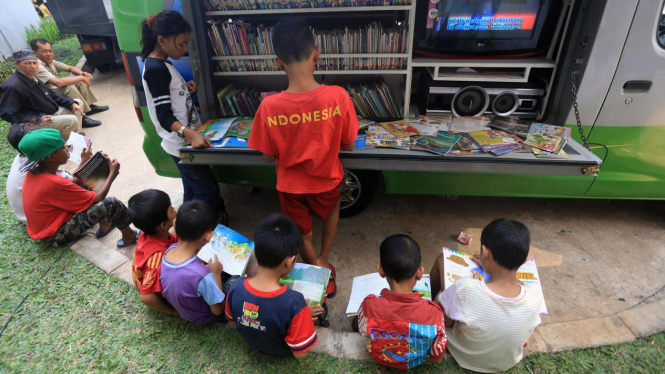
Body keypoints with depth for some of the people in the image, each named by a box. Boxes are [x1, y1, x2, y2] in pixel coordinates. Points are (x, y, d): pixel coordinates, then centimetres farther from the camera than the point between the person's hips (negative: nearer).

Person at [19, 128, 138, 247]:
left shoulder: (35, 172, -4)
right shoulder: (55, 183, -31)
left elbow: (70, 187, 9)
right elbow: (97, 199, -20)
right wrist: (113, 173, -11)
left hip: (47, 225, 10)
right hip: (56, 233, -9)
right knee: (111, 204, -21)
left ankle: (104, 225, 20)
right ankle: (129, 236, 5)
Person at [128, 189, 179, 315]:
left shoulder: (152, 232, -20)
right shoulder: (158, 257, -44)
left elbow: (175, 240, 2)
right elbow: (147, 297, -39)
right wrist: (172, 310, -23)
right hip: (162, 294, -7)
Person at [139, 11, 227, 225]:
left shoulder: (161, 64, 10)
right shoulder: (156, 69, -20)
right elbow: (165, 116, -24)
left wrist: (185, 89, 3)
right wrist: (191, 134, -39)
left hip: (185, 140, 10)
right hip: (181, 143, -10)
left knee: (194, 193, 19)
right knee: (208, 192, -3)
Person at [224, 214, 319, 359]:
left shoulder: (236, 287, -29)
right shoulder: (294, 303, -43)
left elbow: (231, 318, -6)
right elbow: (300, 353, -29)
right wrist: (304, 316, -14)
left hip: (251, 343, 4)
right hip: (282, 350, -3)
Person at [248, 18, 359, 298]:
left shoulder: (270, 106, -23)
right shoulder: (338, 96, -23)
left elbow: (268, 157, -11)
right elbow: (348, 145, -10)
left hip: (291, 185, 0)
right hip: (326, 180, 1)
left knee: (302, 236, 28)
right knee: (332, 208, 37)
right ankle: (324, 261, 39)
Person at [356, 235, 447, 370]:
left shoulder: (369, 306, -38)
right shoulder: (433, 313, -38)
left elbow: (362, 331, -13)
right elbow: (437, 356, -19)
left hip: (380, 358, 0)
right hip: (415, 363, 1)